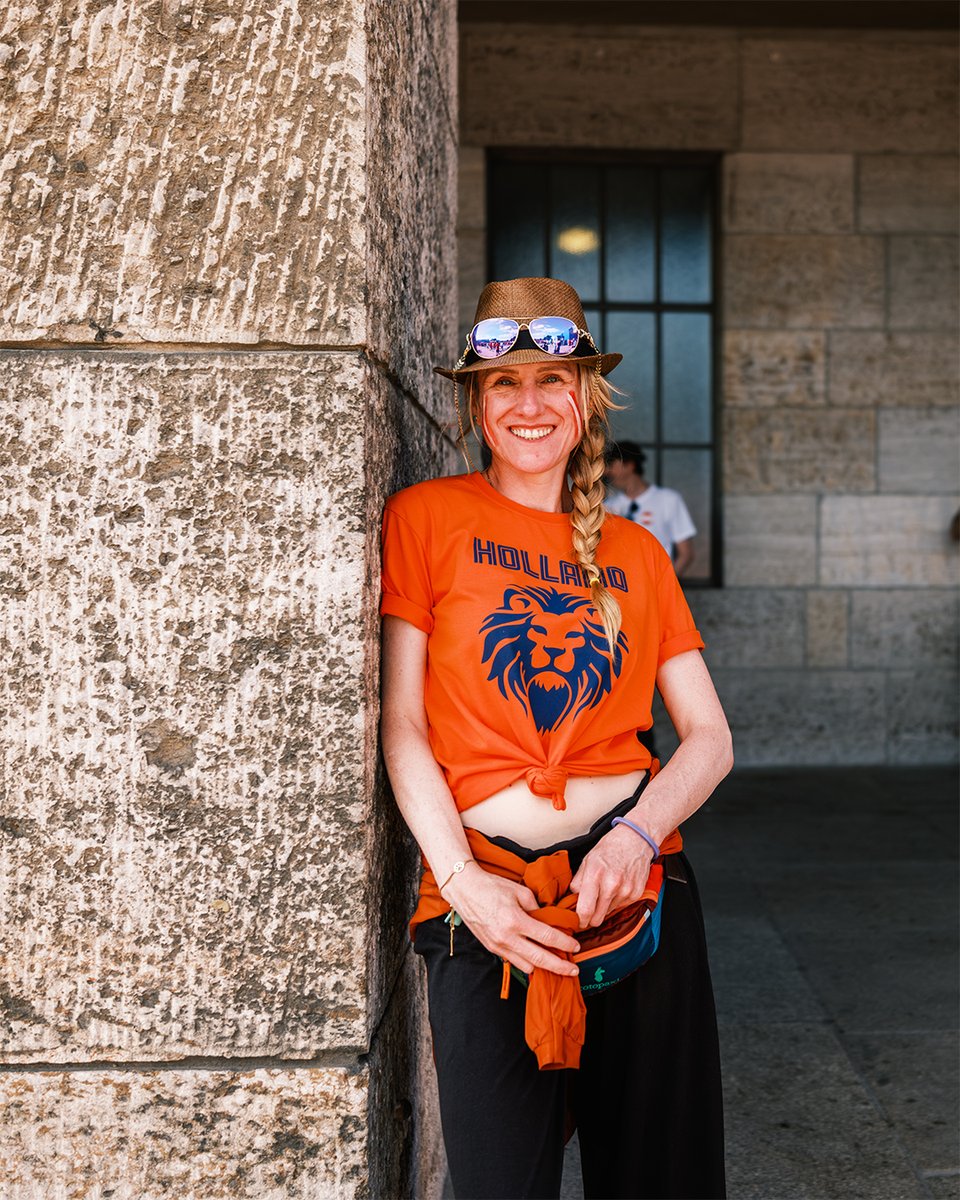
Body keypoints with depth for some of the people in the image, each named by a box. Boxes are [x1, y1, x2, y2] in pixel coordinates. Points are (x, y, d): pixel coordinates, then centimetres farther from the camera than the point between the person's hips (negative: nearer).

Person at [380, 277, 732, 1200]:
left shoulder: (634, 553, 11)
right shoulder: (426, 516, 2)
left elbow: (710, 737, 7)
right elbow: (401, 721, -2)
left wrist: (638, 832, -12)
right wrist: (461, 878, -13)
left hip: (638, 883, 3)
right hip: (486, 898, -3)